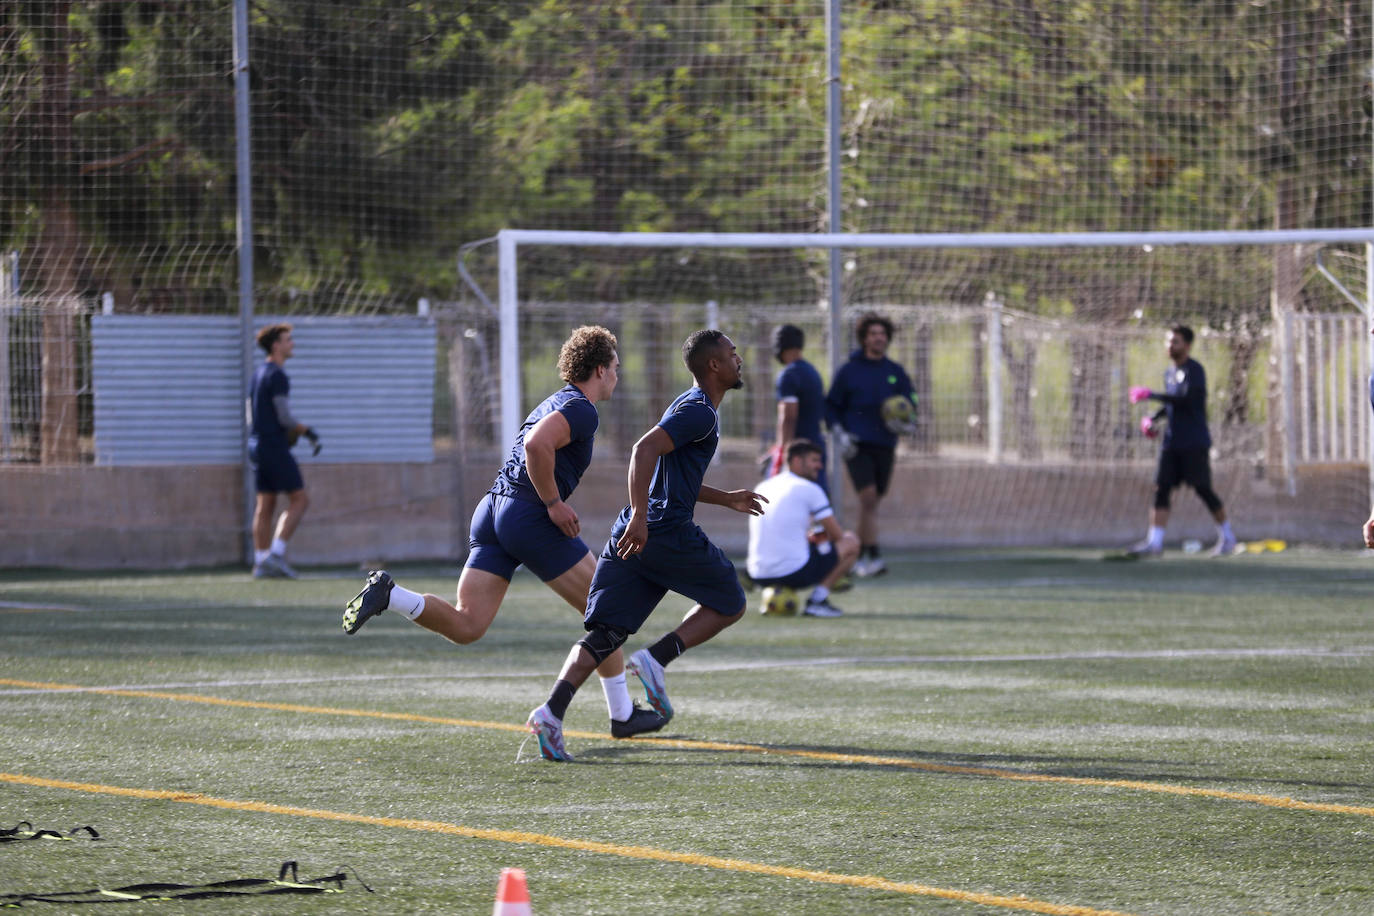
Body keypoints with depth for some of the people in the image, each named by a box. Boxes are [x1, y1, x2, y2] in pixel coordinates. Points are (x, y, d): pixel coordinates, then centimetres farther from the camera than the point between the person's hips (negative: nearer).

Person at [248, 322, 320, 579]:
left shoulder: (258, 373, 15)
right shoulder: (276, 376, -14)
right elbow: (284, 418, -19)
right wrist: (309, 432, -7)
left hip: (256, 443, 9)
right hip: (274, 446, -9)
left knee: (265, 505, 9)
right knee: (300, 499, -5)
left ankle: (261, 562, 7)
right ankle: (276, 553, -13)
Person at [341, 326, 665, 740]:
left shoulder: (555, 403, 24)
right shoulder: (581, 410, -7)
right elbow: (536, 446, -24)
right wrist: (554, 504, -17)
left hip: (492, 509, 9)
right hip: (529, 516, -9)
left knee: (466, 625, 0)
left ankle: (387, 593, -18)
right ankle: (622, 714, 11)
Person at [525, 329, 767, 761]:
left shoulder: (689, 407, 25)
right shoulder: (700, 412, -7)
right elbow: (645, 450, -21)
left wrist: (727, 499, 38)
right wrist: (640, 517, -28)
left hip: (632, 534, 9)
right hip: (669, 532, -9)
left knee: (605, 634, 0)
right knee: (729, 603, 11)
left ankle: (551, 712, -18)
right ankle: (656, 659, -6)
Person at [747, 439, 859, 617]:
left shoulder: (763, 487, 17)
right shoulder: (809, 489, -3)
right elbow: (837, 535, 2)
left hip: (759, 576, 6)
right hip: (795, 572, -6)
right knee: (851, 541, 10)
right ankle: (818, 599, 0)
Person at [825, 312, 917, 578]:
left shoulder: (896, 373, 10)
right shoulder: (849, 371, 2)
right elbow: (831, 407, 7)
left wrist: (903, 423, -9)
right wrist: (840, 434, -8)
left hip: (885, 446, 4)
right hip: (857, 446, -4)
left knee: (873, 501, 8)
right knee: (867, 498, -16)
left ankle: (857, 555, 20)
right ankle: (872, 556, -18)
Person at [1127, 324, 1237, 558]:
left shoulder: (1194, 370, -9)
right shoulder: (1170, 373, 15)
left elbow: (1187, 399, -23)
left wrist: (1153, 396, -21)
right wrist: (1154, 418, 10)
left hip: (1194, 442, -7)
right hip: (1172, 441, 7)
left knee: (1203, 489, -3)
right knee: (1161, 488, -4)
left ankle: (1227, 537, 12)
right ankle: (1154, 542, -10)